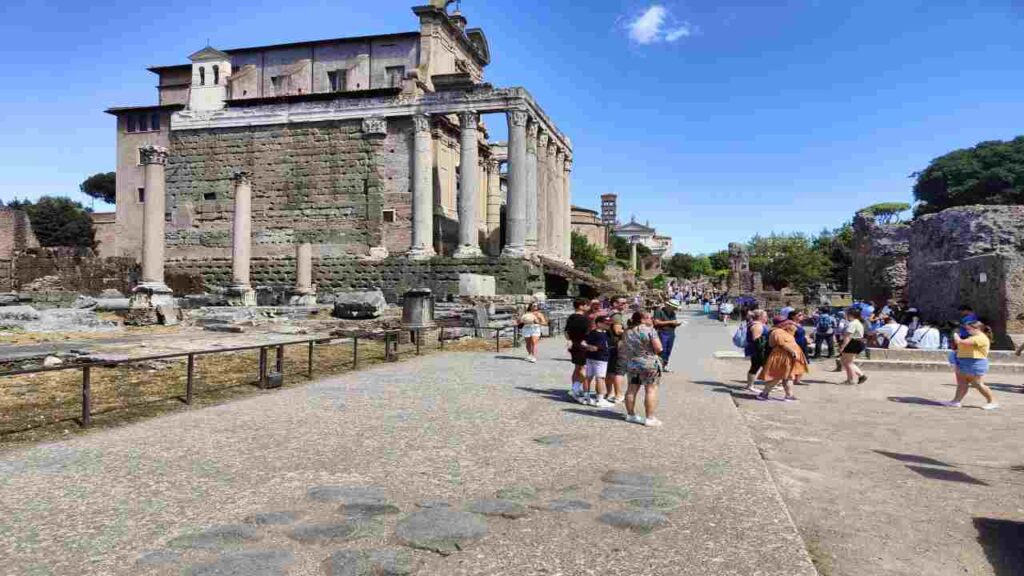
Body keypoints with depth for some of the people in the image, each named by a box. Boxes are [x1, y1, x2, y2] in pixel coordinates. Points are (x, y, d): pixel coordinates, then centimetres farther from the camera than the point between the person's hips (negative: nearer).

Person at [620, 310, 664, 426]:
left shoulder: (627, 332, 7)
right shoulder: (649, 330, -12)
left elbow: (622, 348, 13)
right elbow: (658, 348, -13)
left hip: (631, 364, 6)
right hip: (649, 364, -6)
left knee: (632, 389, 13)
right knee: (651, 390, 0)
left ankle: (630, 415, 21)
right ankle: (650, 418, -1)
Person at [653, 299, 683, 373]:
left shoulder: (672, 313, 15)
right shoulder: (659, 311, -8)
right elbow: (656, 322, -16)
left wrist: (677, 323, -2)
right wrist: (670, 322, -16)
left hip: (671, 333, 7)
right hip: (662, 333, -7)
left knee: (668, 351, 7)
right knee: (662, 351, -11)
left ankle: (665, 366, 15)